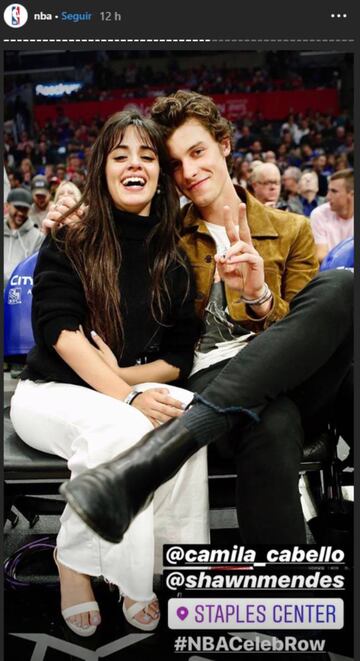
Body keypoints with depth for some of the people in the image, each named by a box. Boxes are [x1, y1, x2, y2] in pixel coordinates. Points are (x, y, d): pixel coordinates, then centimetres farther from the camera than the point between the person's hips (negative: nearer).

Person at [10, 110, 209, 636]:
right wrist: (127, 397, -27)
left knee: (186, 415, -29)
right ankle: (73, 561, -11)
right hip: (52, 393, -3)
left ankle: (166, 564, -14)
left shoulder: (172, 261, 5)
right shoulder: (68, 243, -4)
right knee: (119, 427, -34)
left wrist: (121, 374, -15)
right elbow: (59, 330, -16)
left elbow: (179, 358, 4)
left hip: (135, 390, 3)